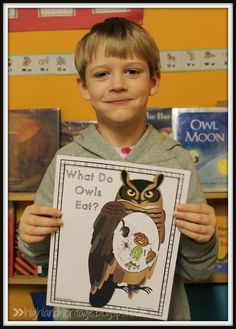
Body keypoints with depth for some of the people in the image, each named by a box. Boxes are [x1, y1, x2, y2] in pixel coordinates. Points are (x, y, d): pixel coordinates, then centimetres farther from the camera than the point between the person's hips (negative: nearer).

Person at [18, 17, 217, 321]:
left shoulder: (177, 161, -13)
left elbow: (196, 272, -5)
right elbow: (46, 255, 1)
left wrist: (201, 241, -24)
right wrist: (33, 239, -19)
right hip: (81, 312, 1)